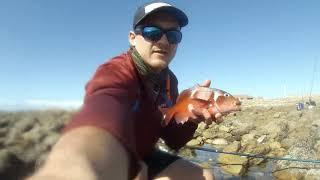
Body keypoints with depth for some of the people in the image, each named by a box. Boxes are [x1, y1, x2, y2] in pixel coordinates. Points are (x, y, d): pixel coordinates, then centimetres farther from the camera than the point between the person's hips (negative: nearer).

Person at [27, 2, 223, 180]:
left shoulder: (169, 79, -4)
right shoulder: (116, 72, -30)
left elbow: (173, 139, -5)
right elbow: (105, 107, -56)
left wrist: (192, 113, -25)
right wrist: (75, 164, -77)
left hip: (143, 157, 6)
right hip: (111, 162, -5)